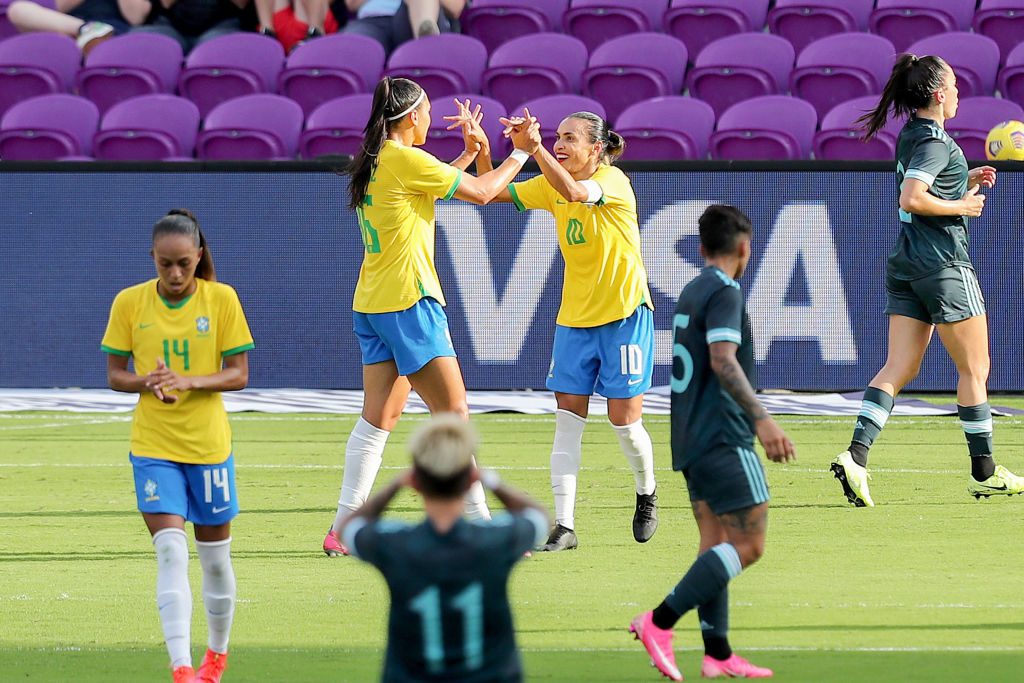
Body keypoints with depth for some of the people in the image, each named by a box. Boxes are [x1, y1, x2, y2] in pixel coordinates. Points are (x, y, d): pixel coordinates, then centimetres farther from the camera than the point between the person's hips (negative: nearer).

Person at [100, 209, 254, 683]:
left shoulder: (221, 299, -5)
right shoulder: (129, 303, -2)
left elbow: (238, 375, -4)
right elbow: (115, 375, 3)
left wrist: (191, 381, -22)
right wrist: (148, 382, -18)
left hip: (209, 445, 1)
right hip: (153, 446, -1)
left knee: (214, 556, 11)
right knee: (170, 553, -14)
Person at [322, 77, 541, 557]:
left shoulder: (374, 162, 12)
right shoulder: (407, 161, -14)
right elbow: (481, 192, -8)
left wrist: (470, 151, 30)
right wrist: (521, 152, 5)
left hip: (371, 305, 9)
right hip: (408, 301, -9)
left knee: (379, 416, 9)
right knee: (454, 414, -4)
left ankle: (344, 528, 6)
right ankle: (478, 526, -3)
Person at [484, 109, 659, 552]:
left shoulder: (613, 181, -14)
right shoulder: (551, 186, 5)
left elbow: (575, 191, -35)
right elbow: (495, 192, 5)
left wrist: (533, 148, -43)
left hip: (624, 315, -6)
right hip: (574, 317, 6)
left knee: (625, 421, -1)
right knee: (568, 422, -4)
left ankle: (646, 493, 29)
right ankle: (564, 526, -6)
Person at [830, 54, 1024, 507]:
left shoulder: (911, 135, 13)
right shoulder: (935, 141, -15)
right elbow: (912, 199, -25)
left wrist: (967, 183, 15)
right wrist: (963, 205, -14)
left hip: (905, 265, 8)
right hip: (943, 264, -8)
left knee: (899, 368, 2)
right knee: (974, 370, 4)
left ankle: (856, 456, -15)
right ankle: (984, 473, 10)